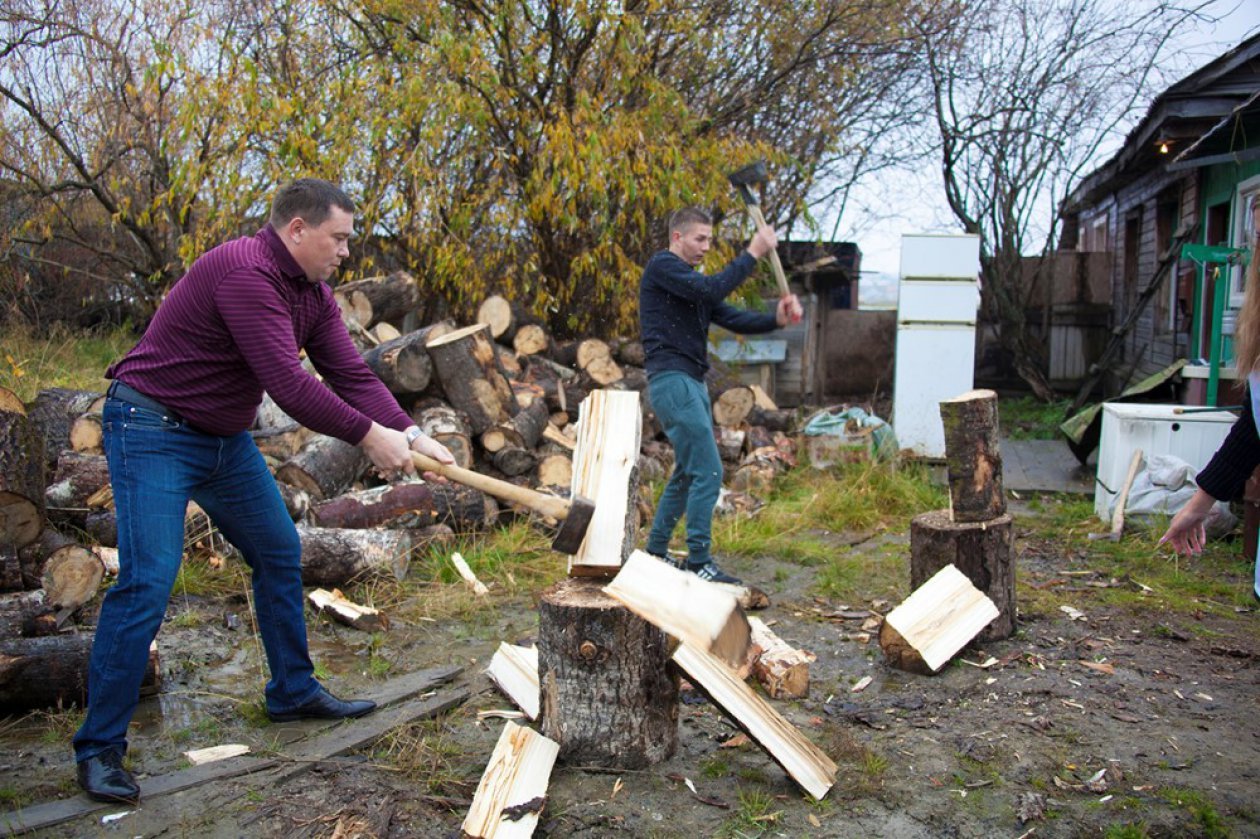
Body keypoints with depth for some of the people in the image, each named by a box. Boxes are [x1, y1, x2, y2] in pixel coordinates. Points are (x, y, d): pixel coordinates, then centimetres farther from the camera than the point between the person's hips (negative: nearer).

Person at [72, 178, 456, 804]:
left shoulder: (313, 294, 3)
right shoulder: (244, 273, -26)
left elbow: (351, 375, -2)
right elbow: (288, 384, -31)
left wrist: (408, 434, -16)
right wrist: (369, 436, -24)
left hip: (225, 437, 10)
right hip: (153, 430, -10)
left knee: (279, 553, 12)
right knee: (147, 580, -13)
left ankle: (293, 692, 27)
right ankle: (99, 747, 0)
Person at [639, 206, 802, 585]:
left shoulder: (693, 284, 21)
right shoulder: (661, 266, -6)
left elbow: (734, 319, 12)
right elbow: (713, 288, -20)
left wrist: (775, 319, -4)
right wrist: (752, 253, -14)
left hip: (692, 383, 10)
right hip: (672, 382, -10)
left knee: (687, 473, 15)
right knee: (708, 472, -12)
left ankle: (655, 553, 25)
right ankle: (698, 563, -6)